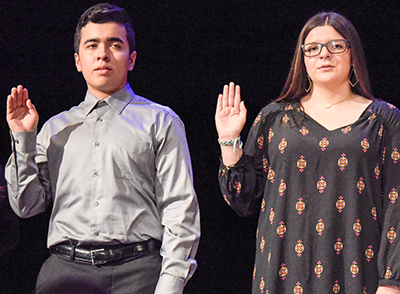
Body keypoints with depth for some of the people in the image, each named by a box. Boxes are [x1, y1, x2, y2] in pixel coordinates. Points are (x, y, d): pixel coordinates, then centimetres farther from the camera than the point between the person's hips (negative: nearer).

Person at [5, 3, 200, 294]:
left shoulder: (160, 121, 12)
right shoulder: (56, 128, 21)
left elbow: (180, 210, 4)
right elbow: (26, 205, 17)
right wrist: (23, 138, 8)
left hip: (138, 269, -1)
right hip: (66, 267, 2)